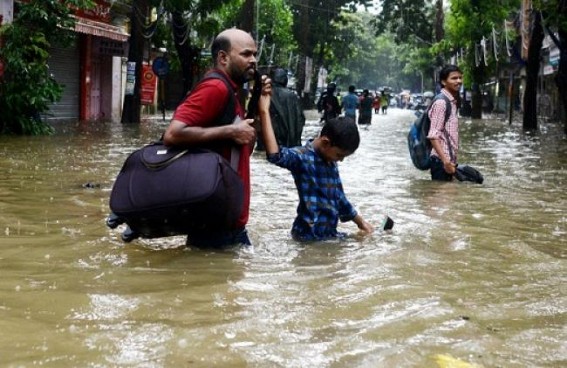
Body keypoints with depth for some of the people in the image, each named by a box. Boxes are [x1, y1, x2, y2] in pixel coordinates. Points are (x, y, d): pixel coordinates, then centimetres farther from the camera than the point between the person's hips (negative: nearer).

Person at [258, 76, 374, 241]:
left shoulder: (331, 162, 10)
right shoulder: (302, 157, -16)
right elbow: (275, 155, -37)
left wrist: (360, 222, 29)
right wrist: (264, 112, -42)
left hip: (329, 233, 9)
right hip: (309, 236, -9)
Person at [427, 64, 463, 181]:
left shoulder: (452, 102, 16)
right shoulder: (441, 102, -14)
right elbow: (433, 136, -21)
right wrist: (445, 161, -27)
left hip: (449, 160, 10)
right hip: (441, 161, -10)